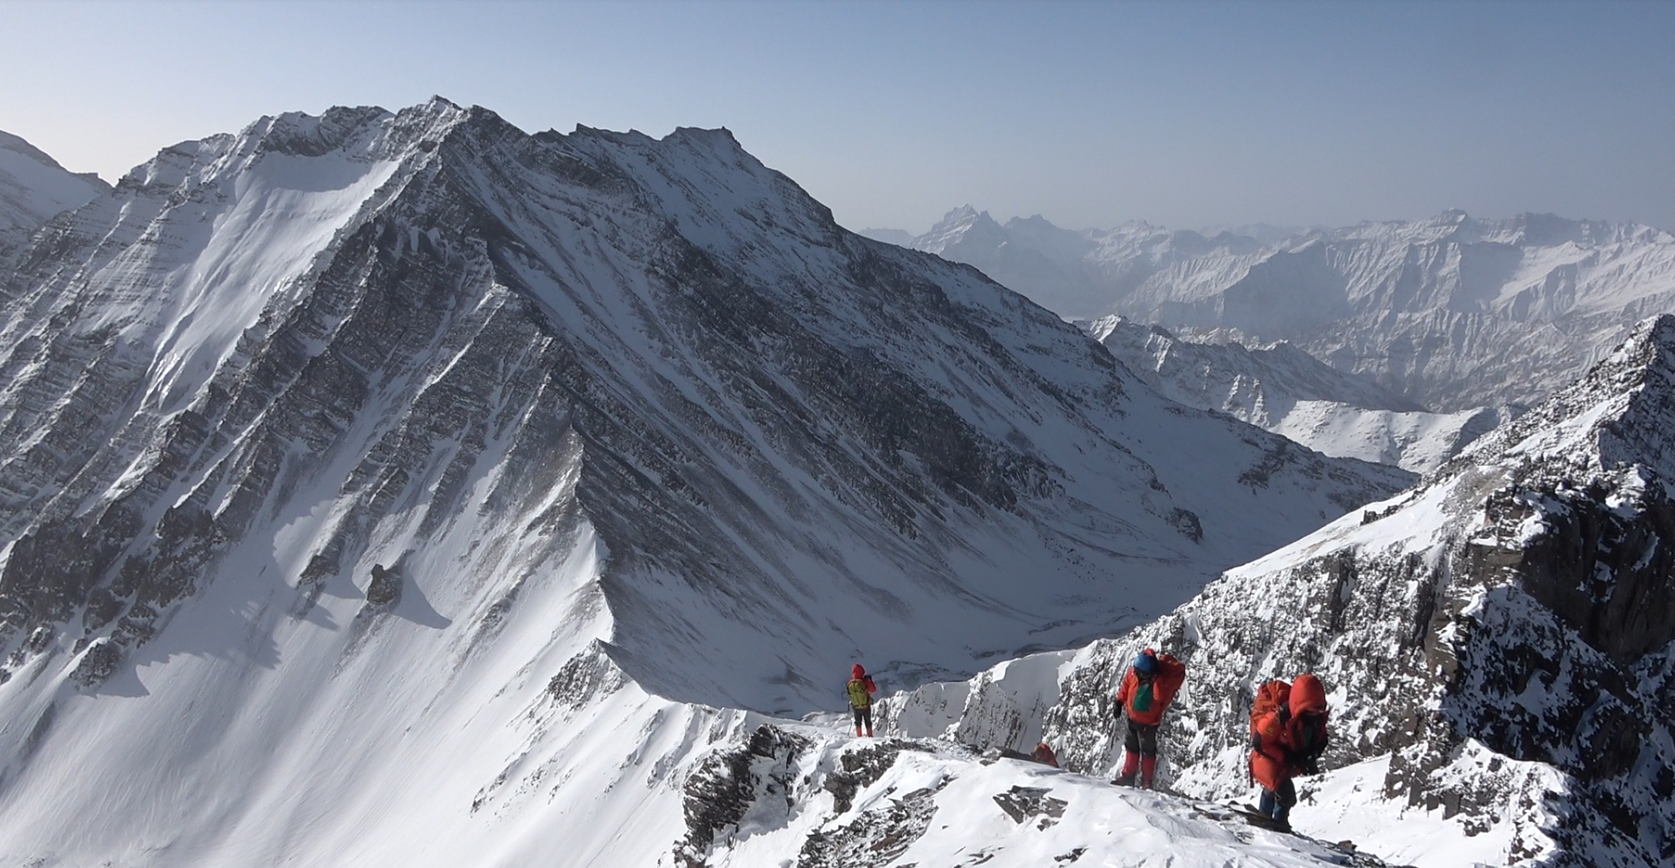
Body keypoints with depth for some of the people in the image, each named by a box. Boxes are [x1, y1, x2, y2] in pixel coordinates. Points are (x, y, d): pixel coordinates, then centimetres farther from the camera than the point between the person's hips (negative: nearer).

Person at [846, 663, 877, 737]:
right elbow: (873, 689, -9)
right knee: (868, 722, 17)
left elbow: (850, 694, 1)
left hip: (855, 707, 2)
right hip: (866, 706, -2)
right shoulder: (864, 681, -23)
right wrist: (869, 680, 2)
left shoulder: (850, 684, -15)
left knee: (858, 722, 20)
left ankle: (859, 737, 24)